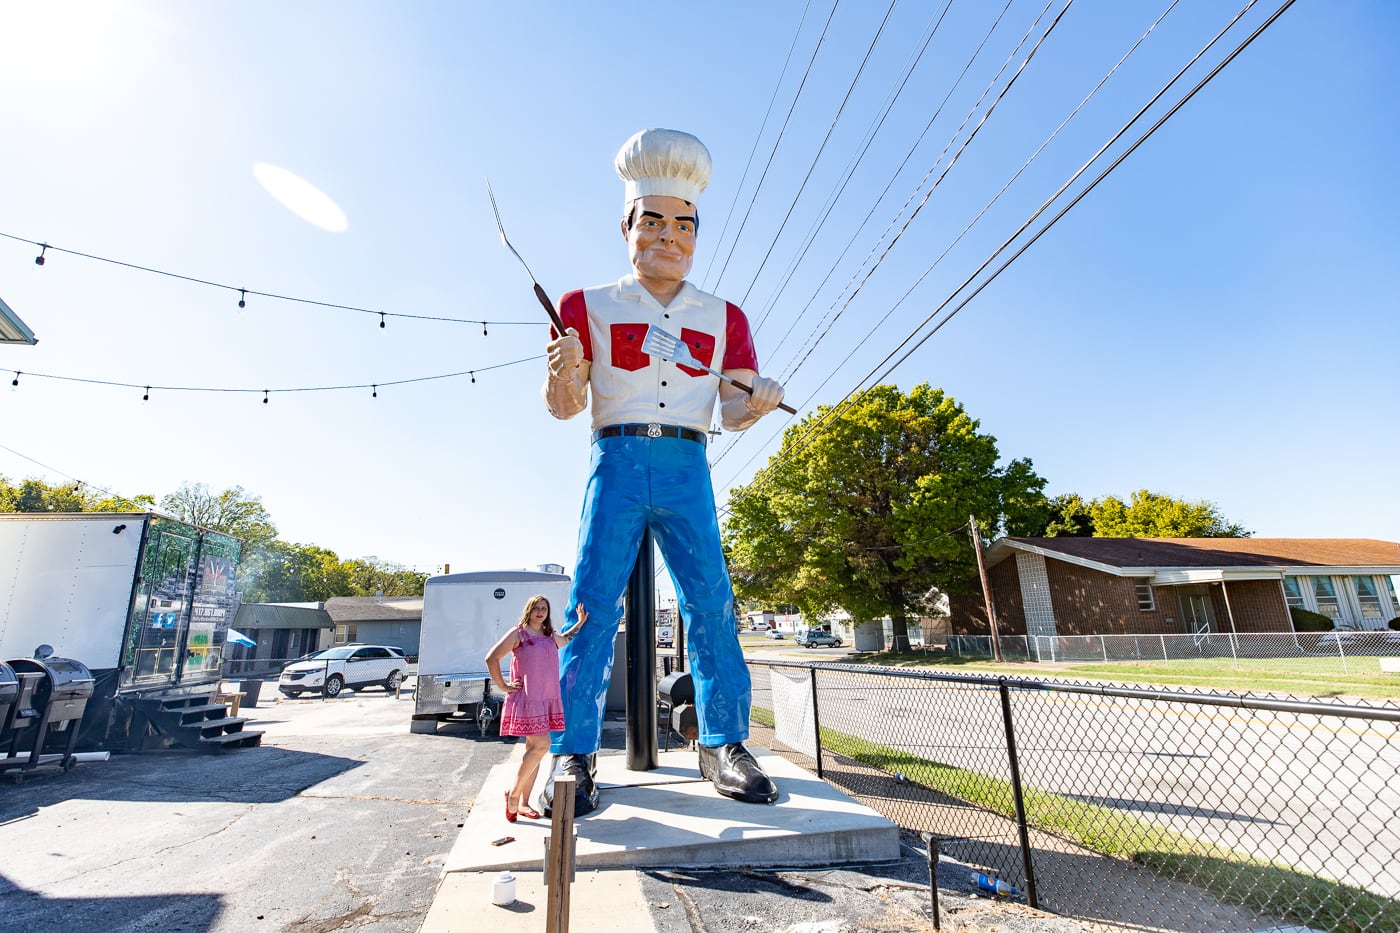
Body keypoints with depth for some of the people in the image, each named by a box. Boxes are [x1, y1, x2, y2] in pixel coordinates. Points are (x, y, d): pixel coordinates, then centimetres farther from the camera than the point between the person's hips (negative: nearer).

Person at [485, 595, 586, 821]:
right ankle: (513, 794, 3)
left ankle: (523, 803, 18)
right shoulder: (518, 634, -4)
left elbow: (567, 640, 38)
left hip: (548, 699, 7)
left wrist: (580, 623, 30)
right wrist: (502, 686, -6)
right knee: (541, 745, -15)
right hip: (526, 698, -7)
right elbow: (491, 658, -5)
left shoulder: (551, 637, 15)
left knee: (534, 748, 9)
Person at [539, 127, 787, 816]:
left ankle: (723, 746, 9)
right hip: (617, 462, -1)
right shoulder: (589, 305, 9)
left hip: (688, 471, 2)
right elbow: (562, 407, 6)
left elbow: (732, 414, 11)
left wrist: (755, 403, -12)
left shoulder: (722, 316, 15)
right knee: (592, 603, -6)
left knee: (711, 603, -3)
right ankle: (572, 754, 4)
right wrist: (563, 371, -17)